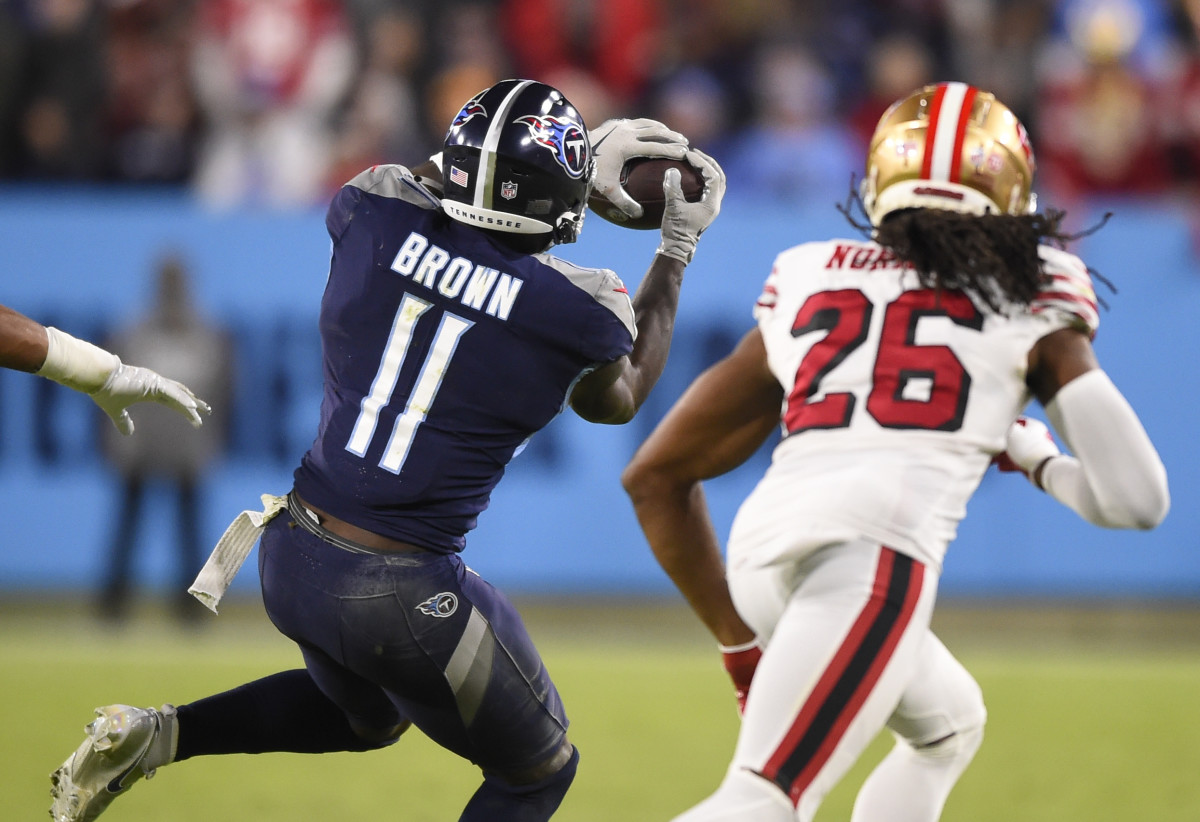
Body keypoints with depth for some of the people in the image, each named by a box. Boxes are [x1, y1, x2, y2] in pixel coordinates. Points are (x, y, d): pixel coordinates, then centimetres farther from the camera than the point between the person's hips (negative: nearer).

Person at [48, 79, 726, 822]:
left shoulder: (375, 218, -6)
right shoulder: (578, 313, -12)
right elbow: (614, 399, 14)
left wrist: (582, 164, 20)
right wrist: (677, 252, 23)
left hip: (292, 558, 6)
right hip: (399, 600, -6)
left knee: (370, 716, 36)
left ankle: (156, 735, 17)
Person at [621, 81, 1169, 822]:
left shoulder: (807, 285, 26)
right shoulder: (1030, 299, 18)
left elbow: (656, 477, 27)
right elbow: (1138, 499, 13)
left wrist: (740, 642, 30)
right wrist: (1034, 459, 33)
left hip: (762, 548, 5)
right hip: (877, 547, -5)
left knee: (948, 724, 30)